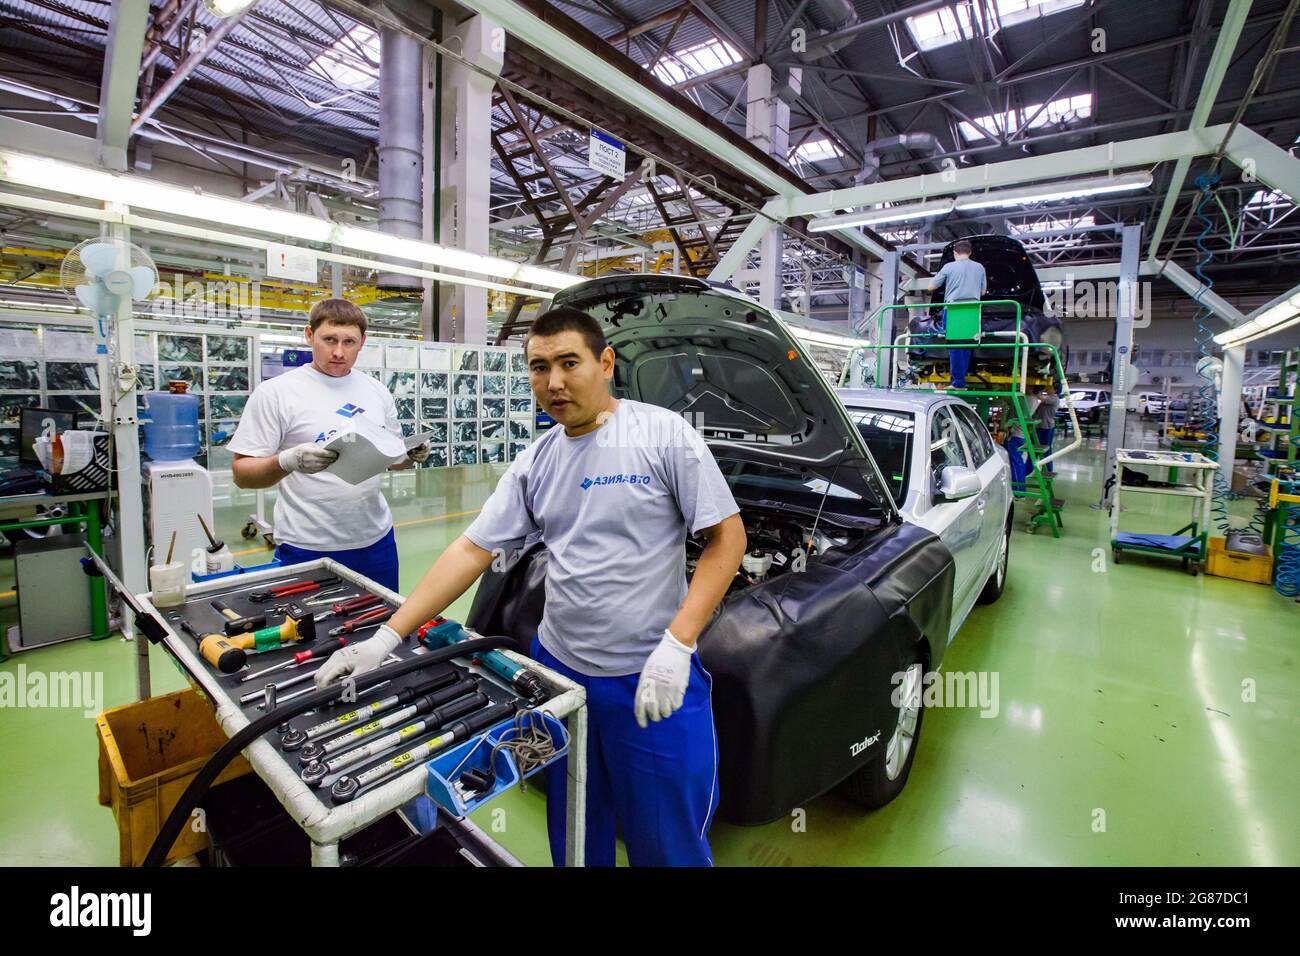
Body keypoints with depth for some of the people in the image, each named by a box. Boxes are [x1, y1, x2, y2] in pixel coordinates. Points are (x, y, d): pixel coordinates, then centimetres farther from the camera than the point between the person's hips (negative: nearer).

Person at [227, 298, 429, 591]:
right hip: (308, 548, -4)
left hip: (376, 539, 4)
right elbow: (242, 472, -8)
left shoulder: (377, 391, 6)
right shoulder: (274, 393, -8)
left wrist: (410, 455, -8)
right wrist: (287, 461, -27)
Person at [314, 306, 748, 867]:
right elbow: (471, 551, 3)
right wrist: (387, 638, -4)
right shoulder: (534, 464, 3)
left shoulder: (664, 435, -12)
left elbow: (727, 537, -11)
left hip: (651, 678, -4)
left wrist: (676, 644, -20)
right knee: (574, 832, 24)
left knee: (668, 840, 14)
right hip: (559, 668, 5)